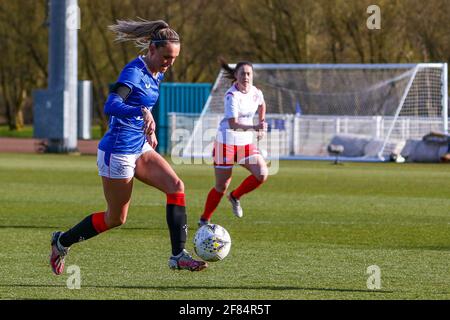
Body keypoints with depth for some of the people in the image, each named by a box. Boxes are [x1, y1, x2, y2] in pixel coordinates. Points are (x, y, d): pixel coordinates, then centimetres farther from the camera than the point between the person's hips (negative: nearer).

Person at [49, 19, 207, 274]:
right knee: (116, 218, 5)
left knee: (176, 186, -12)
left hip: (140, 148, 8)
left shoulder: (157, 73, 6)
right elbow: (111, 106, -37)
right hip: (118, 152, -8)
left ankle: (178, 255, -12)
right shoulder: (134, 72, -21)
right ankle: (62, 242, 26)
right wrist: (143, 112, -51)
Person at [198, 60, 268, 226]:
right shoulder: (232, 95, -22)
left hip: (246, 142, 5)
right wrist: (253, 128, -44)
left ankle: (235, 197, 11)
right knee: (221, 186, 1)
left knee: (262, 174, -14)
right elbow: (233, 124, -31)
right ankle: (204, 220, 21)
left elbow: (262, 105, 24)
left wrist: (261, 126, 20)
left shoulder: (256, 93, -2)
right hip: (226, 142, -5)